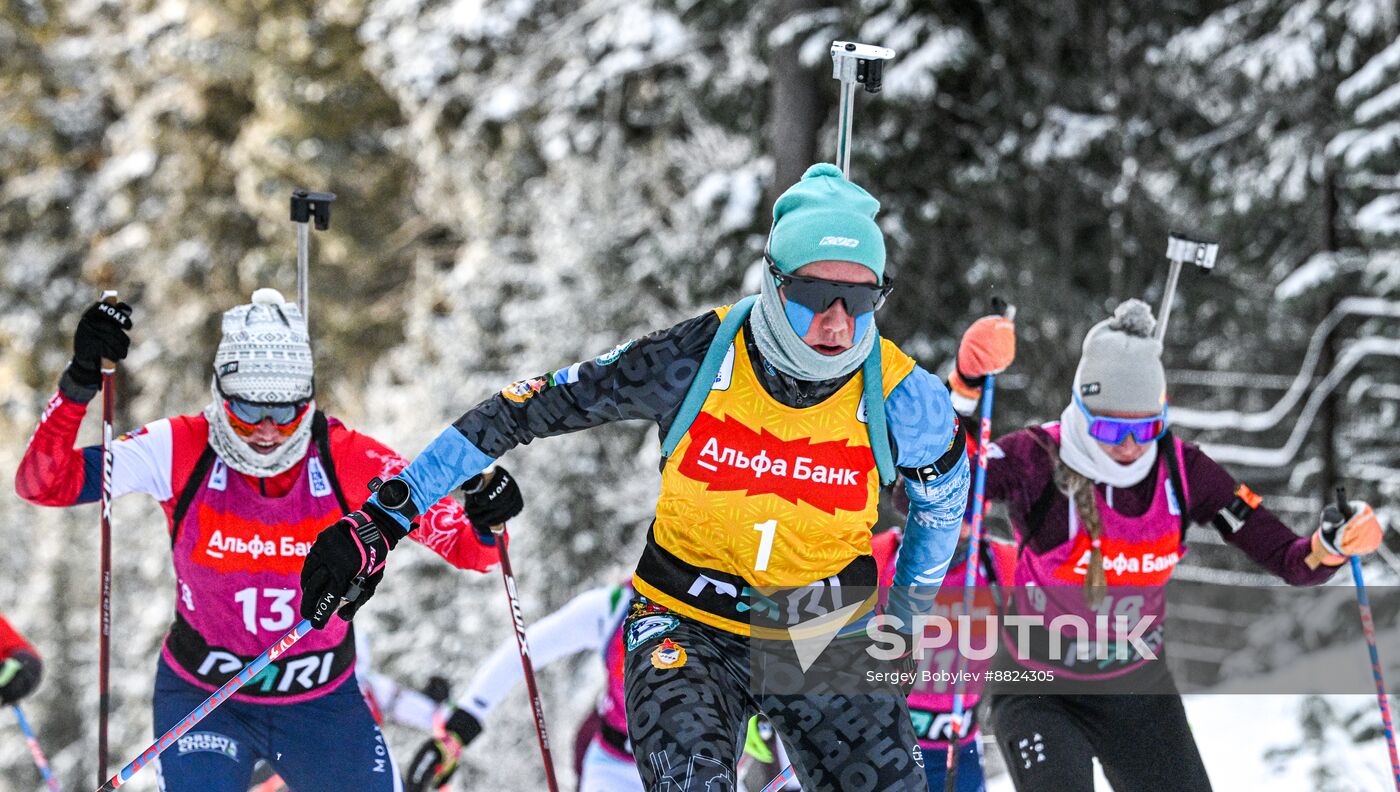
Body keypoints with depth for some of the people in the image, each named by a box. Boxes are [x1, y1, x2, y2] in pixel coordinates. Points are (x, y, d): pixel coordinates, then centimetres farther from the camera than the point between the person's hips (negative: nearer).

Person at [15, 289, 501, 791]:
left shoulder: (353, 464, -17)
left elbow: (466, 548, -14)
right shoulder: (181, 451, -18)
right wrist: (78, 384, -36)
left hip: (323, 703, 2)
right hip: (201, 695, -2)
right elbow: (43, 483, -22)